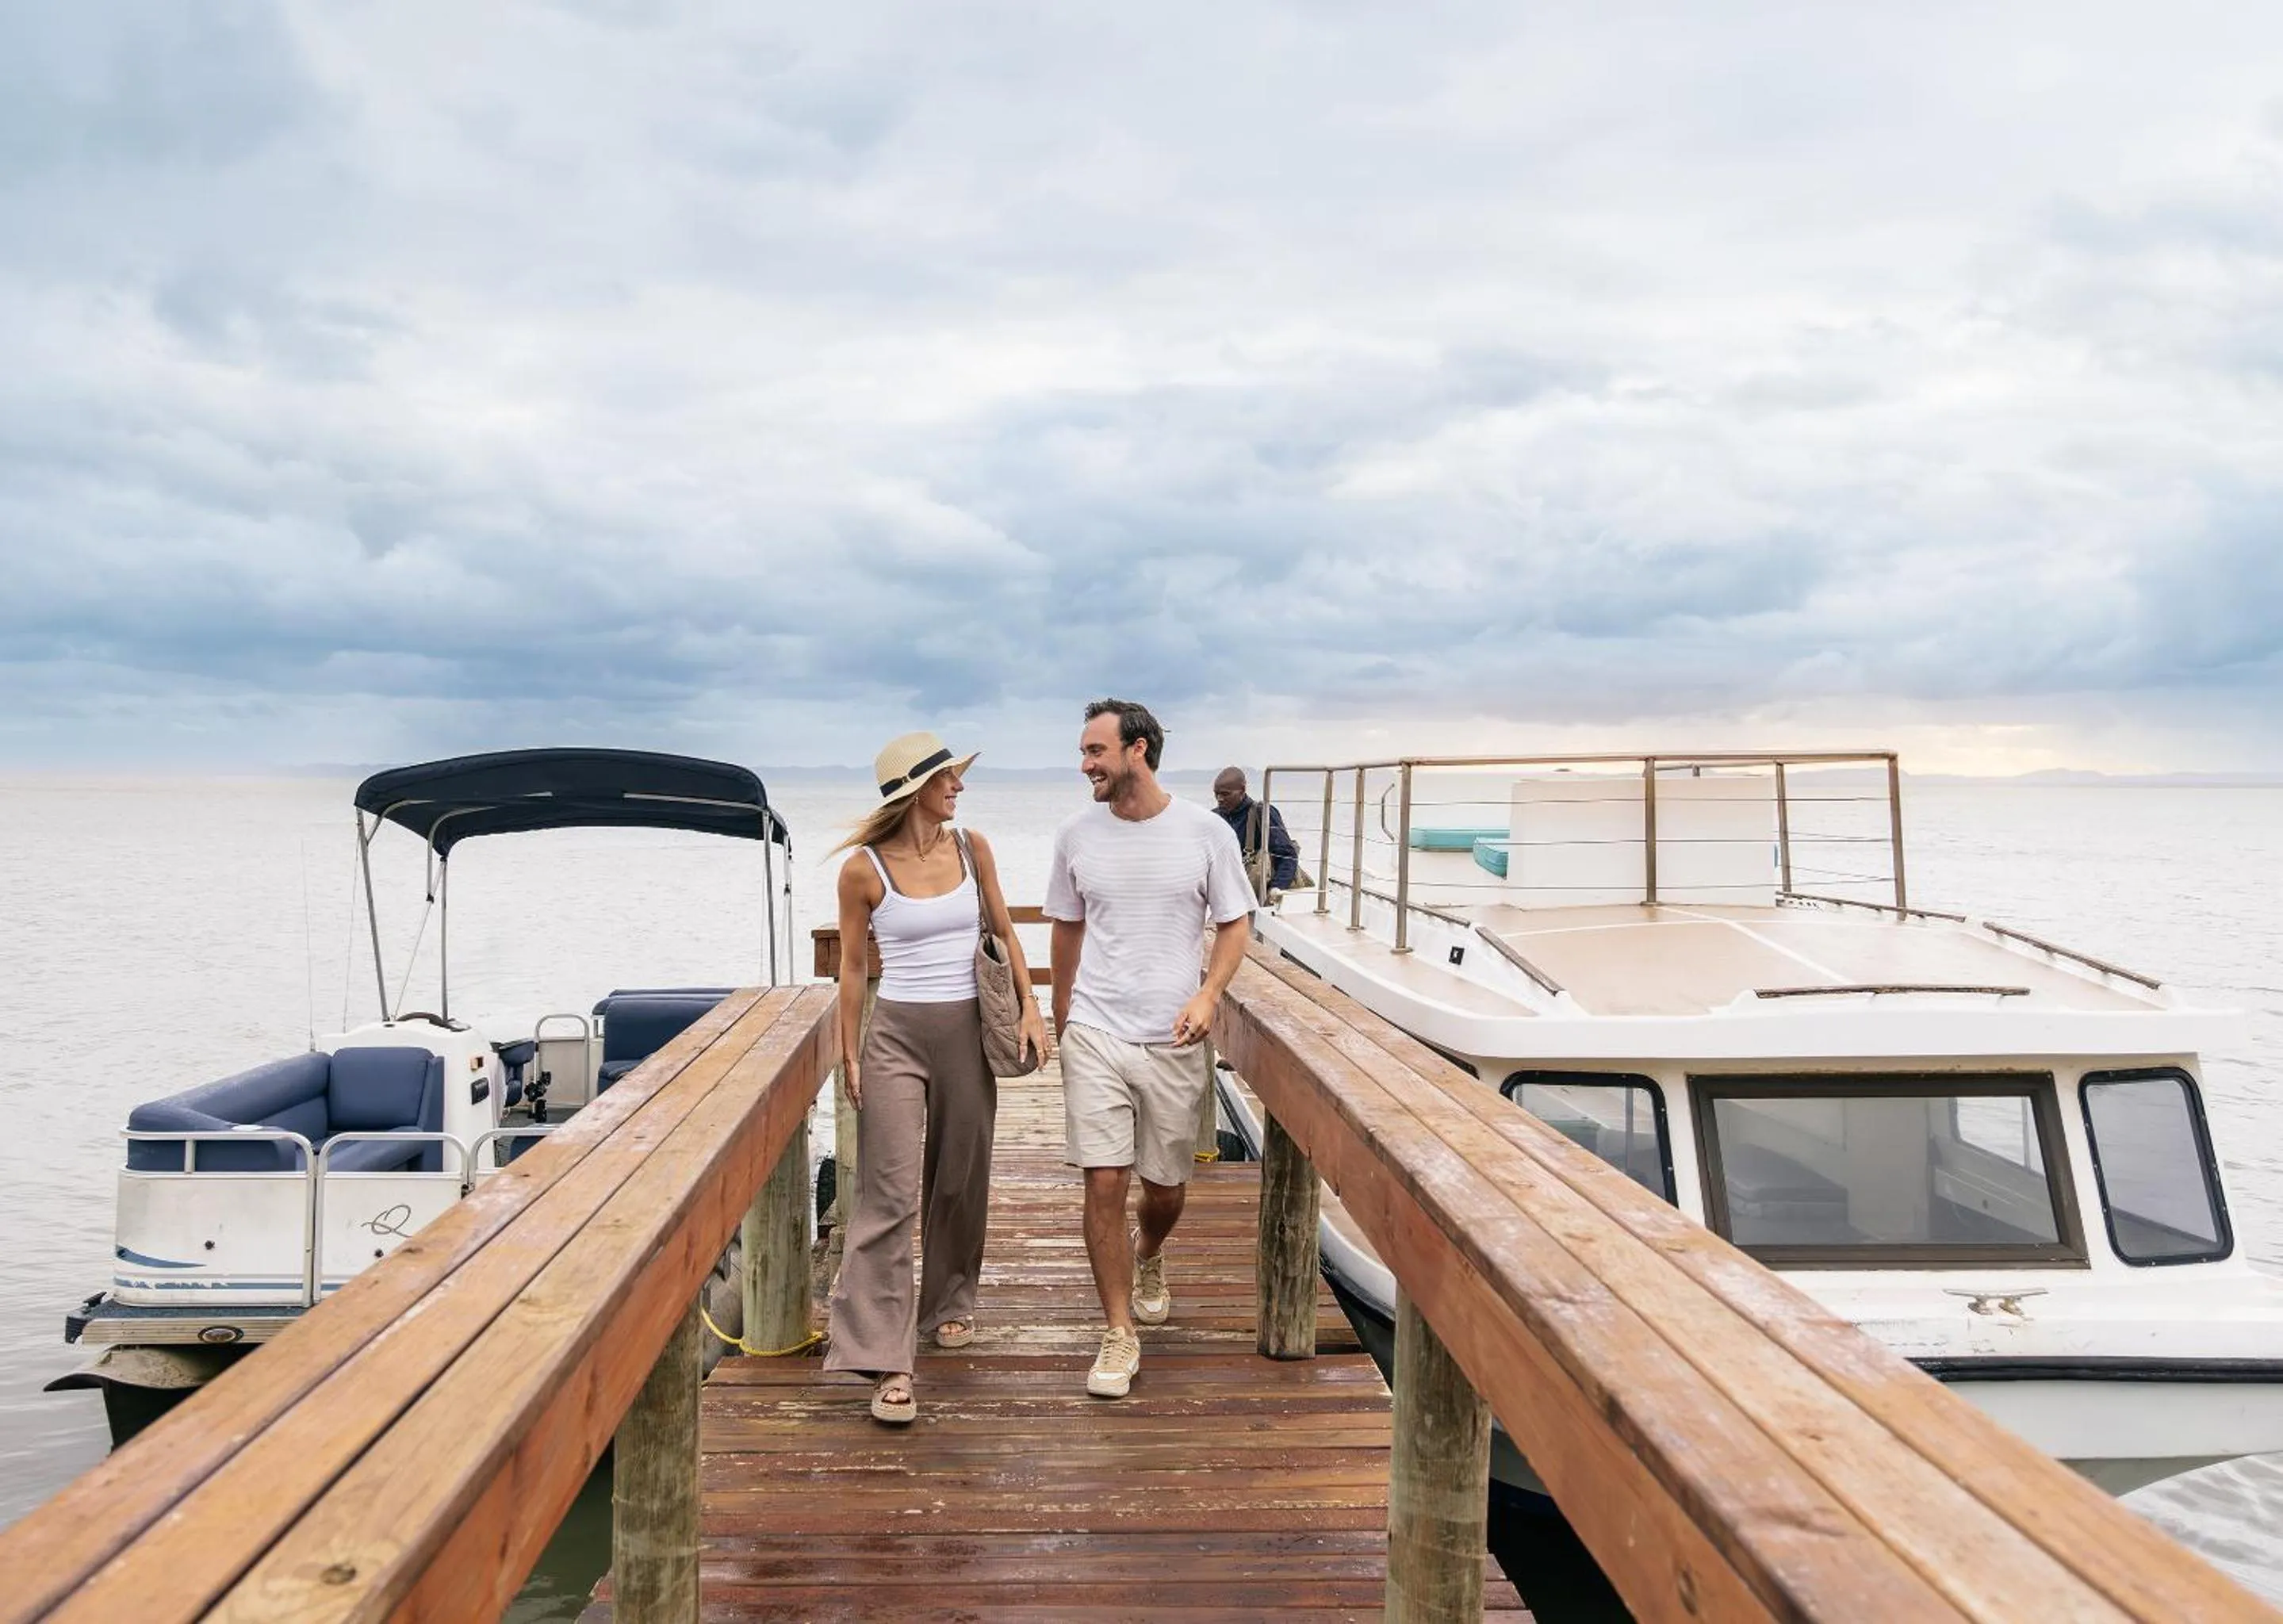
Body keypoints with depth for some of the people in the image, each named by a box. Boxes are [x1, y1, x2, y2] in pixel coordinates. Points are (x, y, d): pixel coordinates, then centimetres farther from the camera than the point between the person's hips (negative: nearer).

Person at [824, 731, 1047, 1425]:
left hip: (965, 1029, 4)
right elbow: (852, 967, 0)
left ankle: (951, 1302, 38)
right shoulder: (864, 869, -9)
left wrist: (1031, 1007, 2)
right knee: (890, 1194, -9)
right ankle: (885, 1360, -7)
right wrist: (849, 1057, 1)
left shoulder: (971, 848, 1)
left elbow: (1004, 932, 11)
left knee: (960, 1181, 15)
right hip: (895, 1034, -4)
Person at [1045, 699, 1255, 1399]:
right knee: (1104, 1184, -6)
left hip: (1174, 1040, 0)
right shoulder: (1076, 836, 1)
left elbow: (1234, 923, 3)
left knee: (1166, 1185, 12)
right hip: (1095, 1034, 1)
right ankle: (1119, 1336, 7)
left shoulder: (1206, 833, -5)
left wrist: (1209, 995, -14)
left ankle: (1148, 1259, 47)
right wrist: (1061, 1018, 17)